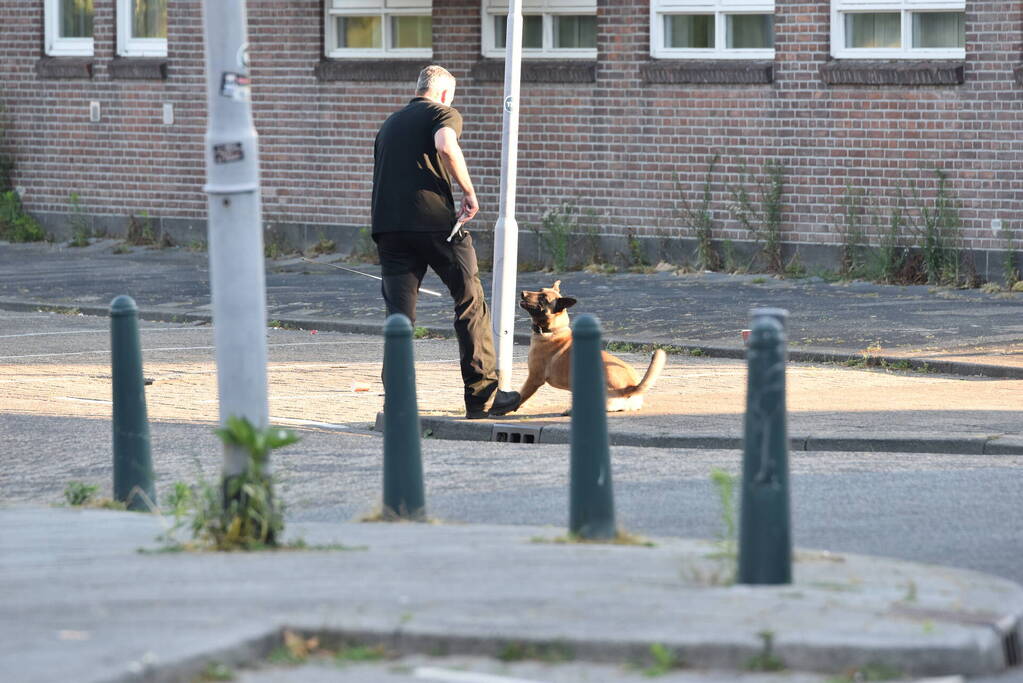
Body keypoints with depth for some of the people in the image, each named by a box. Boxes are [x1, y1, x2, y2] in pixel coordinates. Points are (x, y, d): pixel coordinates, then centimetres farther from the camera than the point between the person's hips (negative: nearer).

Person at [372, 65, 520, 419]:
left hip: (388, 226, 5)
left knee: (399, 315, 5)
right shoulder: (444, 114, 6)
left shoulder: (390, 123, 25)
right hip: (435, 221, -5)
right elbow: (445, 145, -17)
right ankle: (482, 395, 10)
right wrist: (469, 192, -9)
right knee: (470, 304, 7)